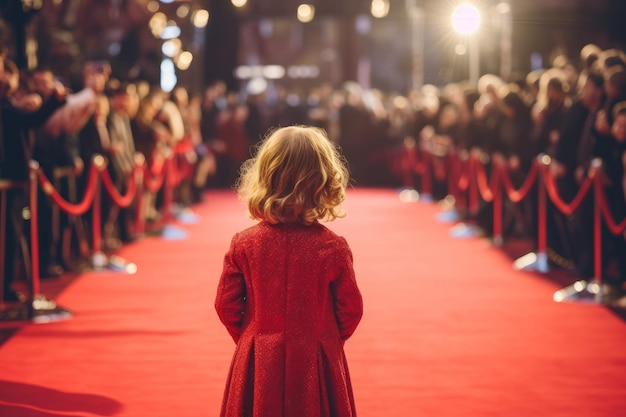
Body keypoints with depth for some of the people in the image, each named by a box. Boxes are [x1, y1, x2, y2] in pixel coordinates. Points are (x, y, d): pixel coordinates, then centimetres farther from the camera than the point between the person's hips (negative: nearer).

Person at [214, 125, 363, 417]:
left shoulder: (243, 244, -11)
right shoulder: (333, 247, -14)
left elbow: (226, 305, -3)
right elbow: (350, 309, -4)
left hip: (258, 363, 1)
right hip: (316, 364, -1)